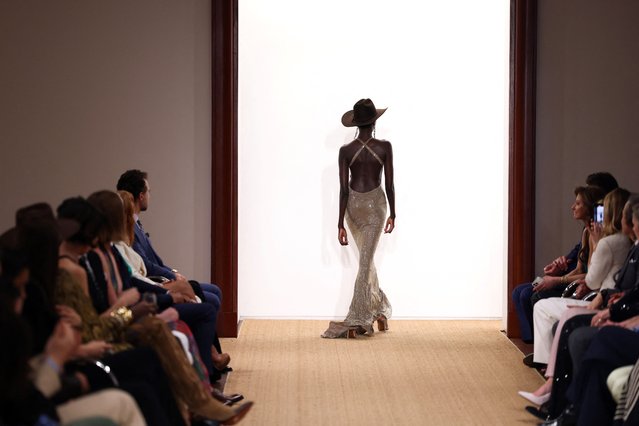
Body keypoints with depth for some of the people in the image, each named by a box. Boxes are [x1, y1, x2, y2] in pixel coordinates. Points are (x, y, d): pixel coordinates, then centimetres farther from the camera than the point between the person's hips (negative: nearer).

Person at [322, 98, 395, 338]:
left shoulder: (346, 151, -8)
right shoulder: (384, 148, -11)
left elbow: (344, 189, -8)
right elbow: (389, 184, -6)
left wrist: (340, 224, -5)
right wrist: (392, 214, 6)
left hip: (353, 205, 2)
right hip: (375, 205, -2)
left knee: (367, 259, 20)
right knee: (365, 263, -3)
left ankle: (379, 312, 25)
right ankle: (355, 321, -6)